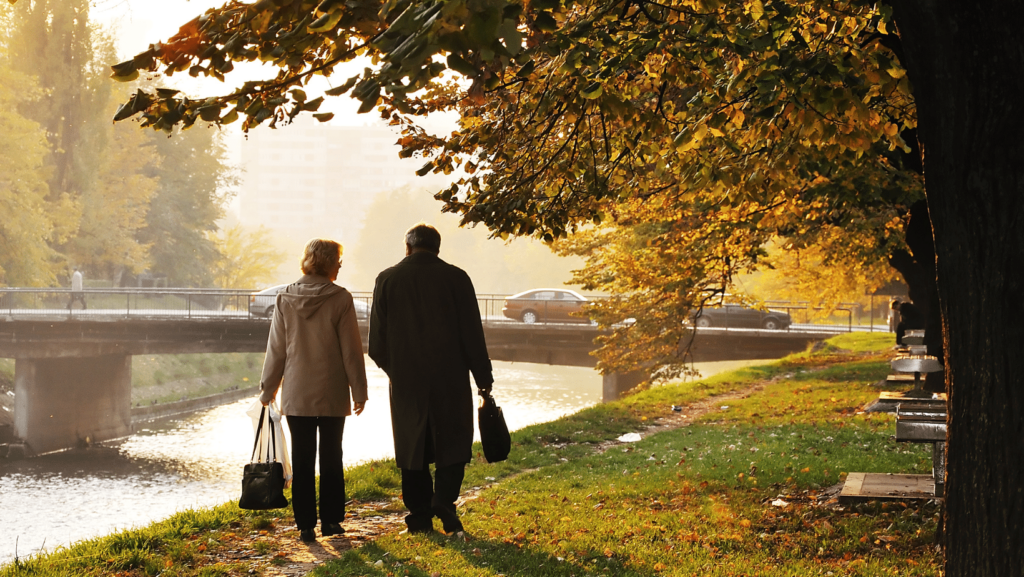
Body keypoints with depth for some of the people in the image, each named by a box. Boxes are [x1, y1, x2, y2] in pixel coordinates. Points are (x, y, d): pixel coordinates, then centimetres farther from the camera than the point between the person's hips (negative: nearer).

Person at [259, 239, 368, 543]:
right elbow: (351, 350, -7)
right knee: (331, 458, 12)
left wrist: (268, 389, 11)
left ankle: (305, 525, 6)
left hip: (296, 394, 2)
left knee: (302, 461, 7)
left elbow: (276, 349, 2)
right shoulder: (340, 299, -10)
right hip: (332, 395, -1)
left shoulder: (285, 299, -3)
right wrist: (358, 391, 2)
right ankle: (330, 521, 16)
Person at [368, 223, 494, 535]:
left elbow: (377, 339, 3)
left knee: (412, 448, 9)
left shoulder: (387, 279, 1)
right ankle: (444, 499, -9)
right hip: (450, 379, -1)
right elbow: (472, 334, -3)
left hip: (406, 380, 1)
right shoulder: (456, 278, -2)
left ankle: (420, 515, 8)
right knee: (453, 441, 9)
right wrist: (483, 377, 5)